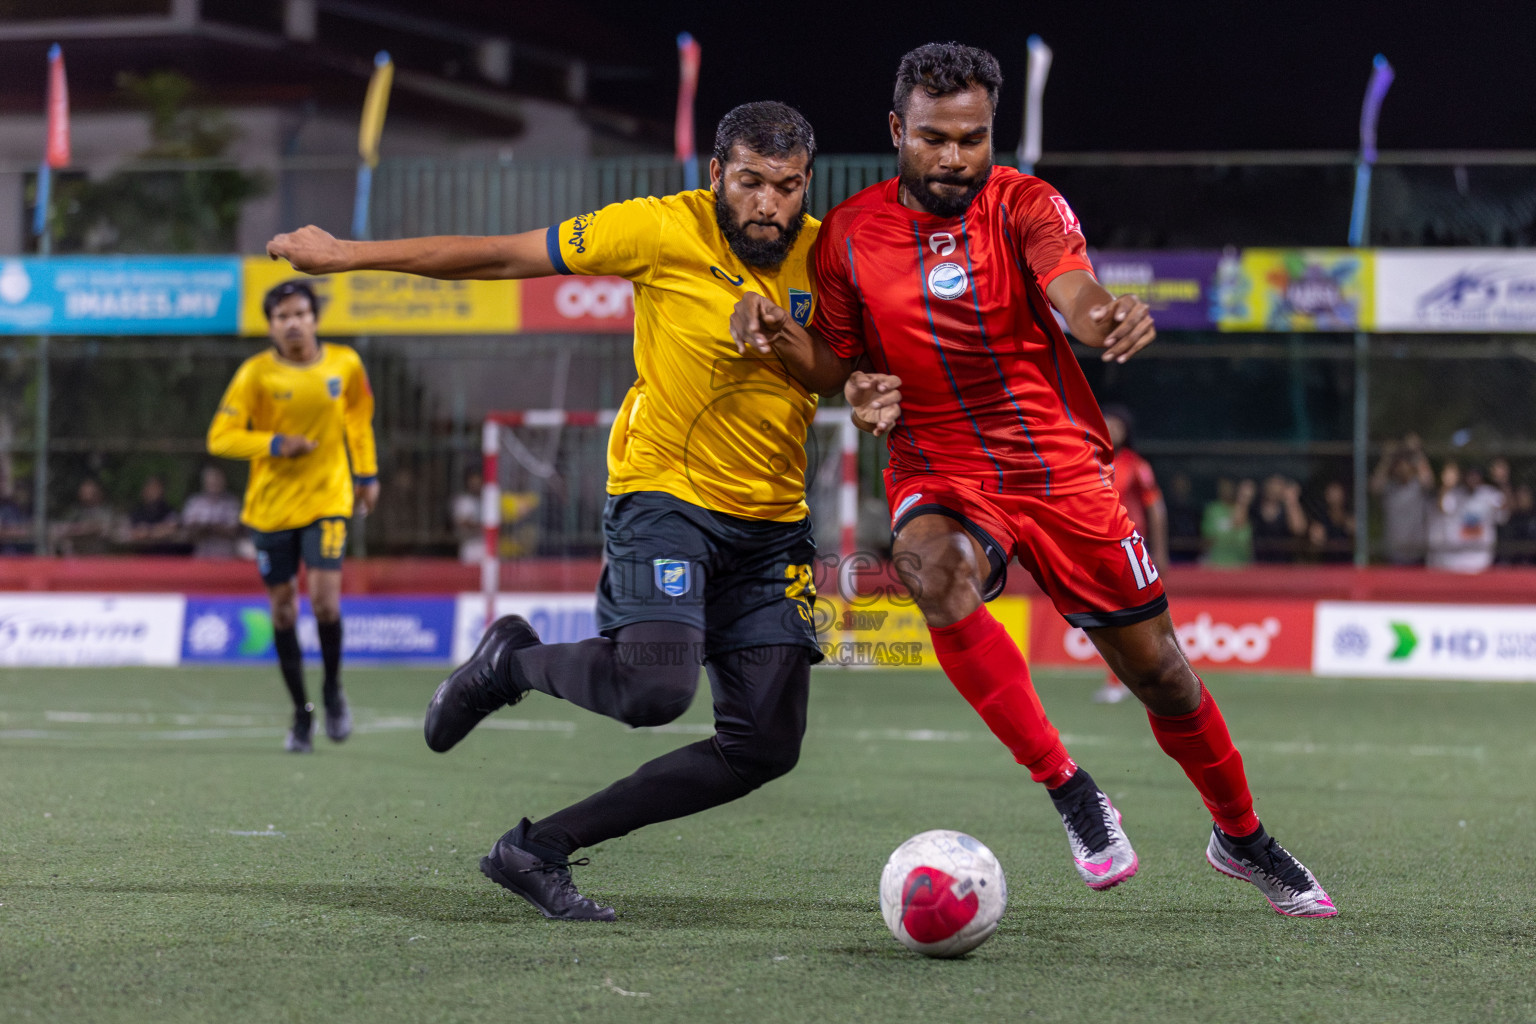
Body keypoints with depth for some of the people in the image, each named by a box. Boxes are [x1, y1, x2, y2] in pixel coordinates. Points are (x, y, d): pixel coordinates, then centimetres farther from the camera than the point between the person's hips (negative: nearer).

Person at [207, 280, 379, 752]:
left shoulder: (345, 364, -1)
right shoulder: (256, 374, -8)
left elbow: (359, 417, 18)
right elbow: (220, 437, -8)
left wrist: (367, 474, 17)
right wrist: (275, 444, -21)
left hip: (327, 497, 0)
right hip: (271, 503, 0)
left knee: (325, 598, -15)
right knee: (283, 606, 4)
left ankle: (333, 689, 11)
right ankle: (302, 713, 19)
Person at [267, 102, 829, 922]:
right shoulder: (667, 232, -12)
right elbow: (503, 257, -5)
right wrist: (344, 255, -2)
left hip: (772, 524, 6)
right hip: (666, 494, -5)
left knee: (767, 743, -3)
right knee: (655, 689, -30)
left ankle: (540, 848, 7)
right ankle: (511, 661, 6)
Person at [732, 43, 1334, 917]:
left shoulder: (1025, 206, -7)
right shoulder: (849, 236, -1)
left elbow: (1077, 296, -26)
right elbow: (833, 365, 9)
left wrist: (1111, 317, -51)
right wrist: (777, 332, -13)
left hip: (1060, 469, 0)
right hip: (939, 475, 0)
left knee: (1156, 666, 4)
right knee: (937, 573, -35)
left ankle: (1242, 838, 31)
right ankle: (1070, 790, -24)